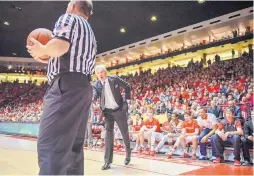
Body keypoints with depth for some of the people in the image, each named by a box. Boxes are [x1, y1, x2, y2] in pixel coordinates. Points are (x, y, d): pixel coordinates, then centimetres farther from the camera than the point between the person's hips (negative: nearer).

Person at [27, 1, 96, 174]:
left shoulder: (69, 18, 3)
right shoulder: (91, 35, 28)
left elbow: (60, 46, -17)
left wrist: (41, 50, 3)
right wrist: (47, 59, 30)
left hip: (66, 86, -9)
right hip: (84, 88, 10)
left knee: (49, 145, -13)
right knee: (74, 146, 12)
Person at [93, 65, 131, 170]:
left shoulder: (114, 79, -8)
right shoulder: (96, 85, -5)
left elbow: (127, 87, 4)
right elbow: (95, 96, -19)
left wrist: (127, 100, -1)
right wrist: (91, 98, -42)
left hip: (119, 110, -1)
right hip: (107, 112, 1)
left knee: (125, 133, 11)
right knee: (108, 135, -2)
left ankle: (128, 154, 34)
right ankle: (107, 161, 4)